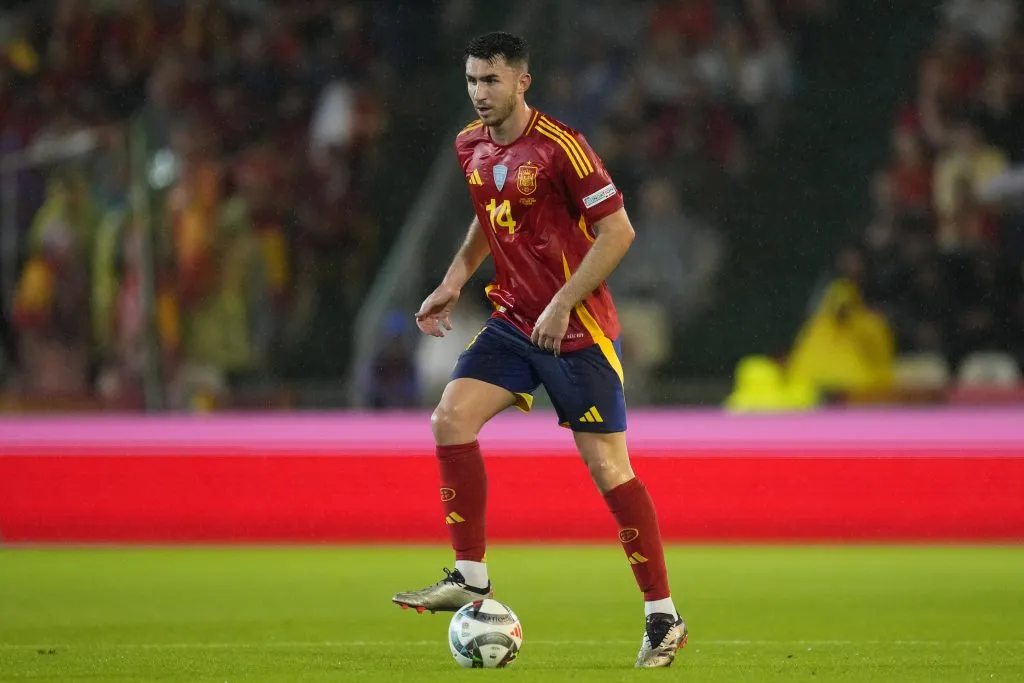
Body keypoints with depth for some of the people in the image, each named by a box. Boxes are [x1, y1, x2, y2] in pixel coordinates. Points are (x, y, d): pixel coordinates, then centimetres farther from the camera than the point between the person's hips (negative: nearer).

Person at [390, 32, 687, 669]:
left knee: (608, 467, -6)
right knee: (451, 417, -11)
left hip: (578, 330, -7)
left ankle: (663, 617, 3)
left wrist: (562, 304, -21)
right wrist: (456, 279, 11)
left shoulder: (560, 147, -17)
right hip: (514, 322, 7)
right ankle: (471, 577, -3)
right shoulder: (471, 146, 5)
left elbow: (618, 231, -16)